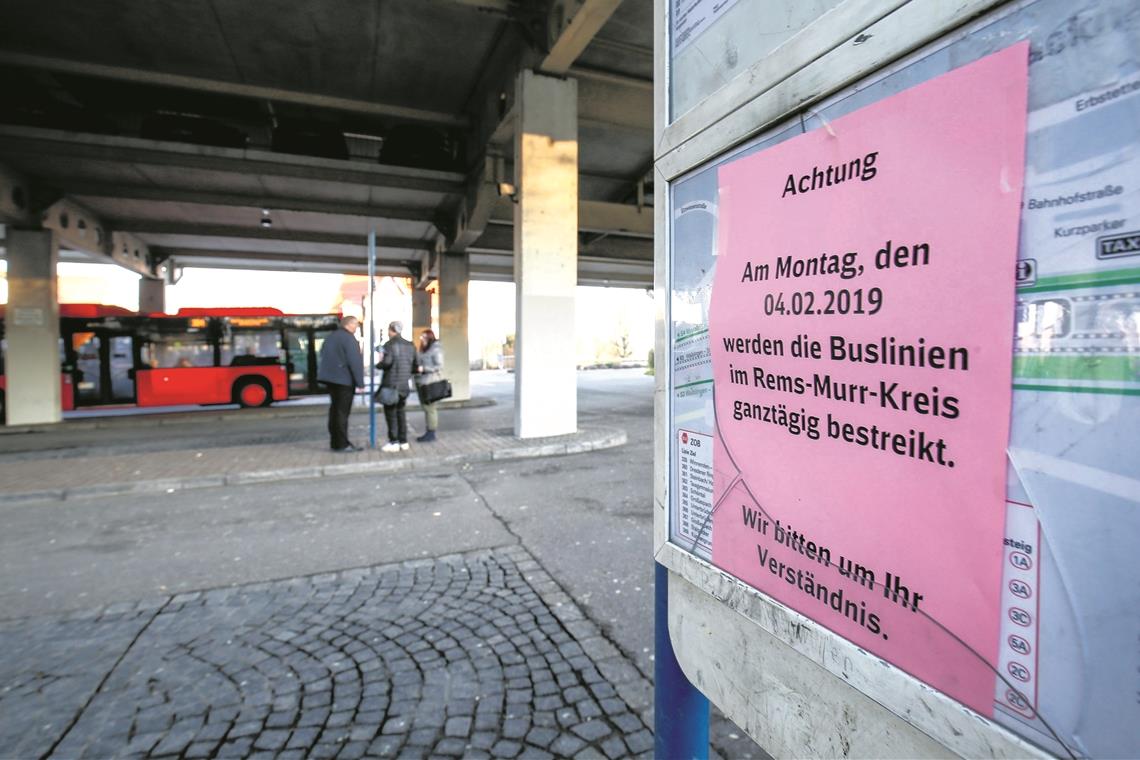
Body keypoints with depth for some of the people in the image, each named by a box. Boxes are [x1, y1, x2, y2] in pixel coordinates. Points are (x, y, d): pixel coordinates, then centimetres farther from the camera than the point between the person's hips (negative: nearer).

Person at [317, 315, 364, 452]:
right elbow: (355, 362, -19)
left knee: (335, 410, 14)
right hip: (344, 379, -9)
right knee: (342, 412, -5)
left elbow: (323, 354, 21)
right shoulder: (349, 338, -15)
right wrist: (360, 382, -15)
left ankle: (335, 442, 19)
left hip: (330, 378, 9)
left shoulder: (331, 336, 15)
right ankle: (342, 444, -2)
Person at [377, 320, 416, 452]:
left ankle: (393, 442, 2)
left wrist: (379, 364, -2)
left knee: (390, 412, 2)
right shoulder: (410, 345, 9)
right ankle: (403, 441, 16)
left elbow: (387, 362, -21)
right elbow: (415, 364, 8)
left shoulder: (390, 345, -10)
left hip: (391, 384, -6)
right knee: (400, 412, 14)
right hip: (404, 385, 6)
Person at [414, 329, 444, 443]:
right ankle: (428, 432, 15)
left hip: (431, 383, -9)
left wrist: (423, 369, -18)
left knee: (430, 408, -6)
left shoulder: (436, 349, -8)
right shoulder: (424, 350, 19)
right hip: (423, 382, 9)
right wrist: (416, 368, 8)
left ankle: (432, 434, -1)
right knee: (426, 408, 10)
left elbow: (439, 366, -14)